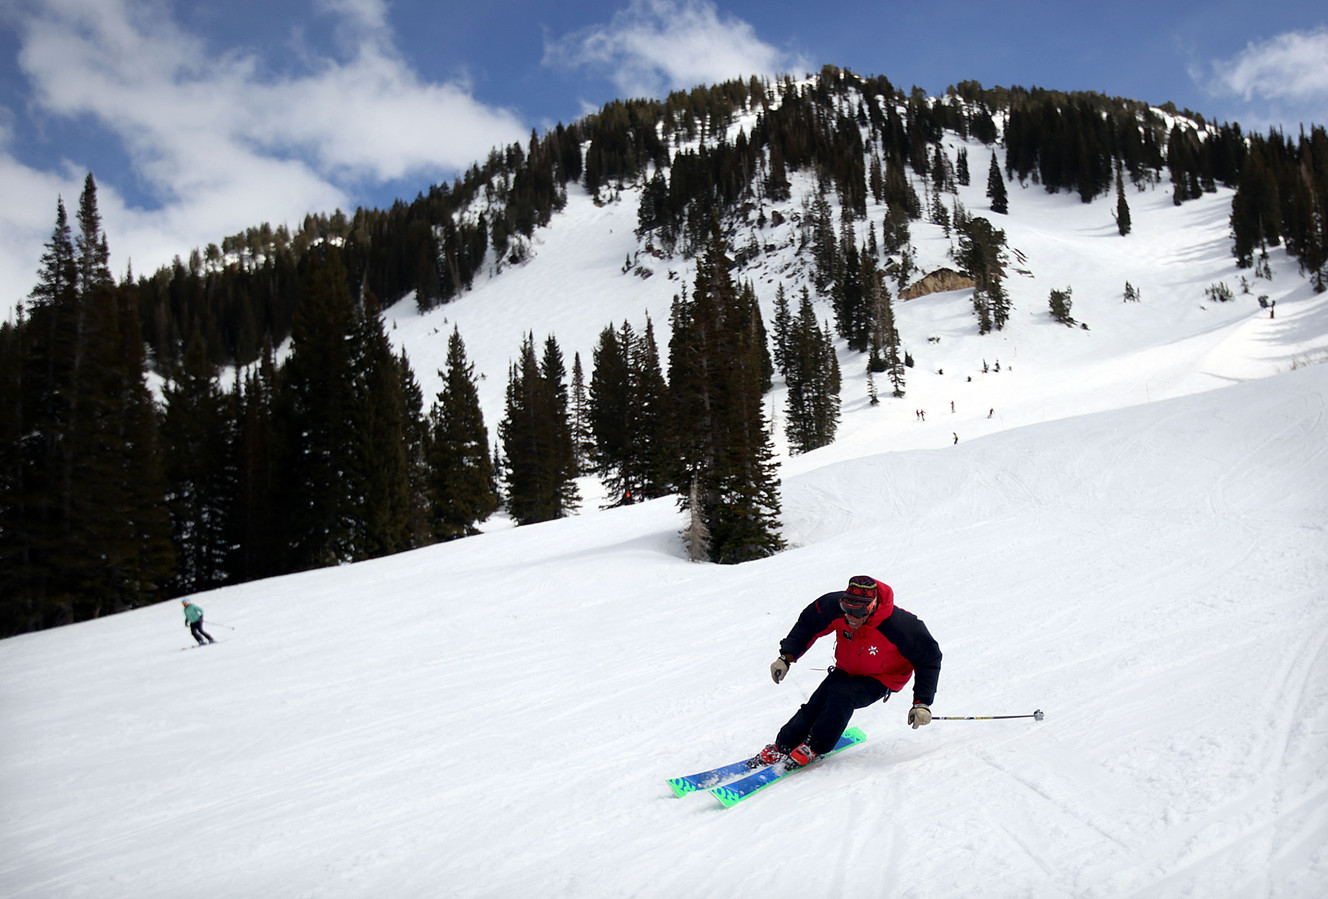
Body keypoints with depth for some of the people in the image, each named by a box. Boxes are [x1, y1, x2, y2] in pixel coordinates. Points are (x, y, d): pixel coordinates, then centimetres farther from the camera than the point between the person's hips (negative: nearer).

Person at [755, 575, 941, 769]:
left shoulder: (899, 626, -35)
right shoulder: (835, 606, -24)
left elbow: (929, 657, -21)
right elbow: (808, 624, -3)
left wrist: (922, 702, -24)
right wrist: (786, 657, -10)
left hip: (880, 680, -4)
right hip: (846, 671, 4)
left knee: (840, 695, -29)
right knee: (815, 706, -14)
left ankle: (812, 748, -14)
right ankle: (781, 747, 1)